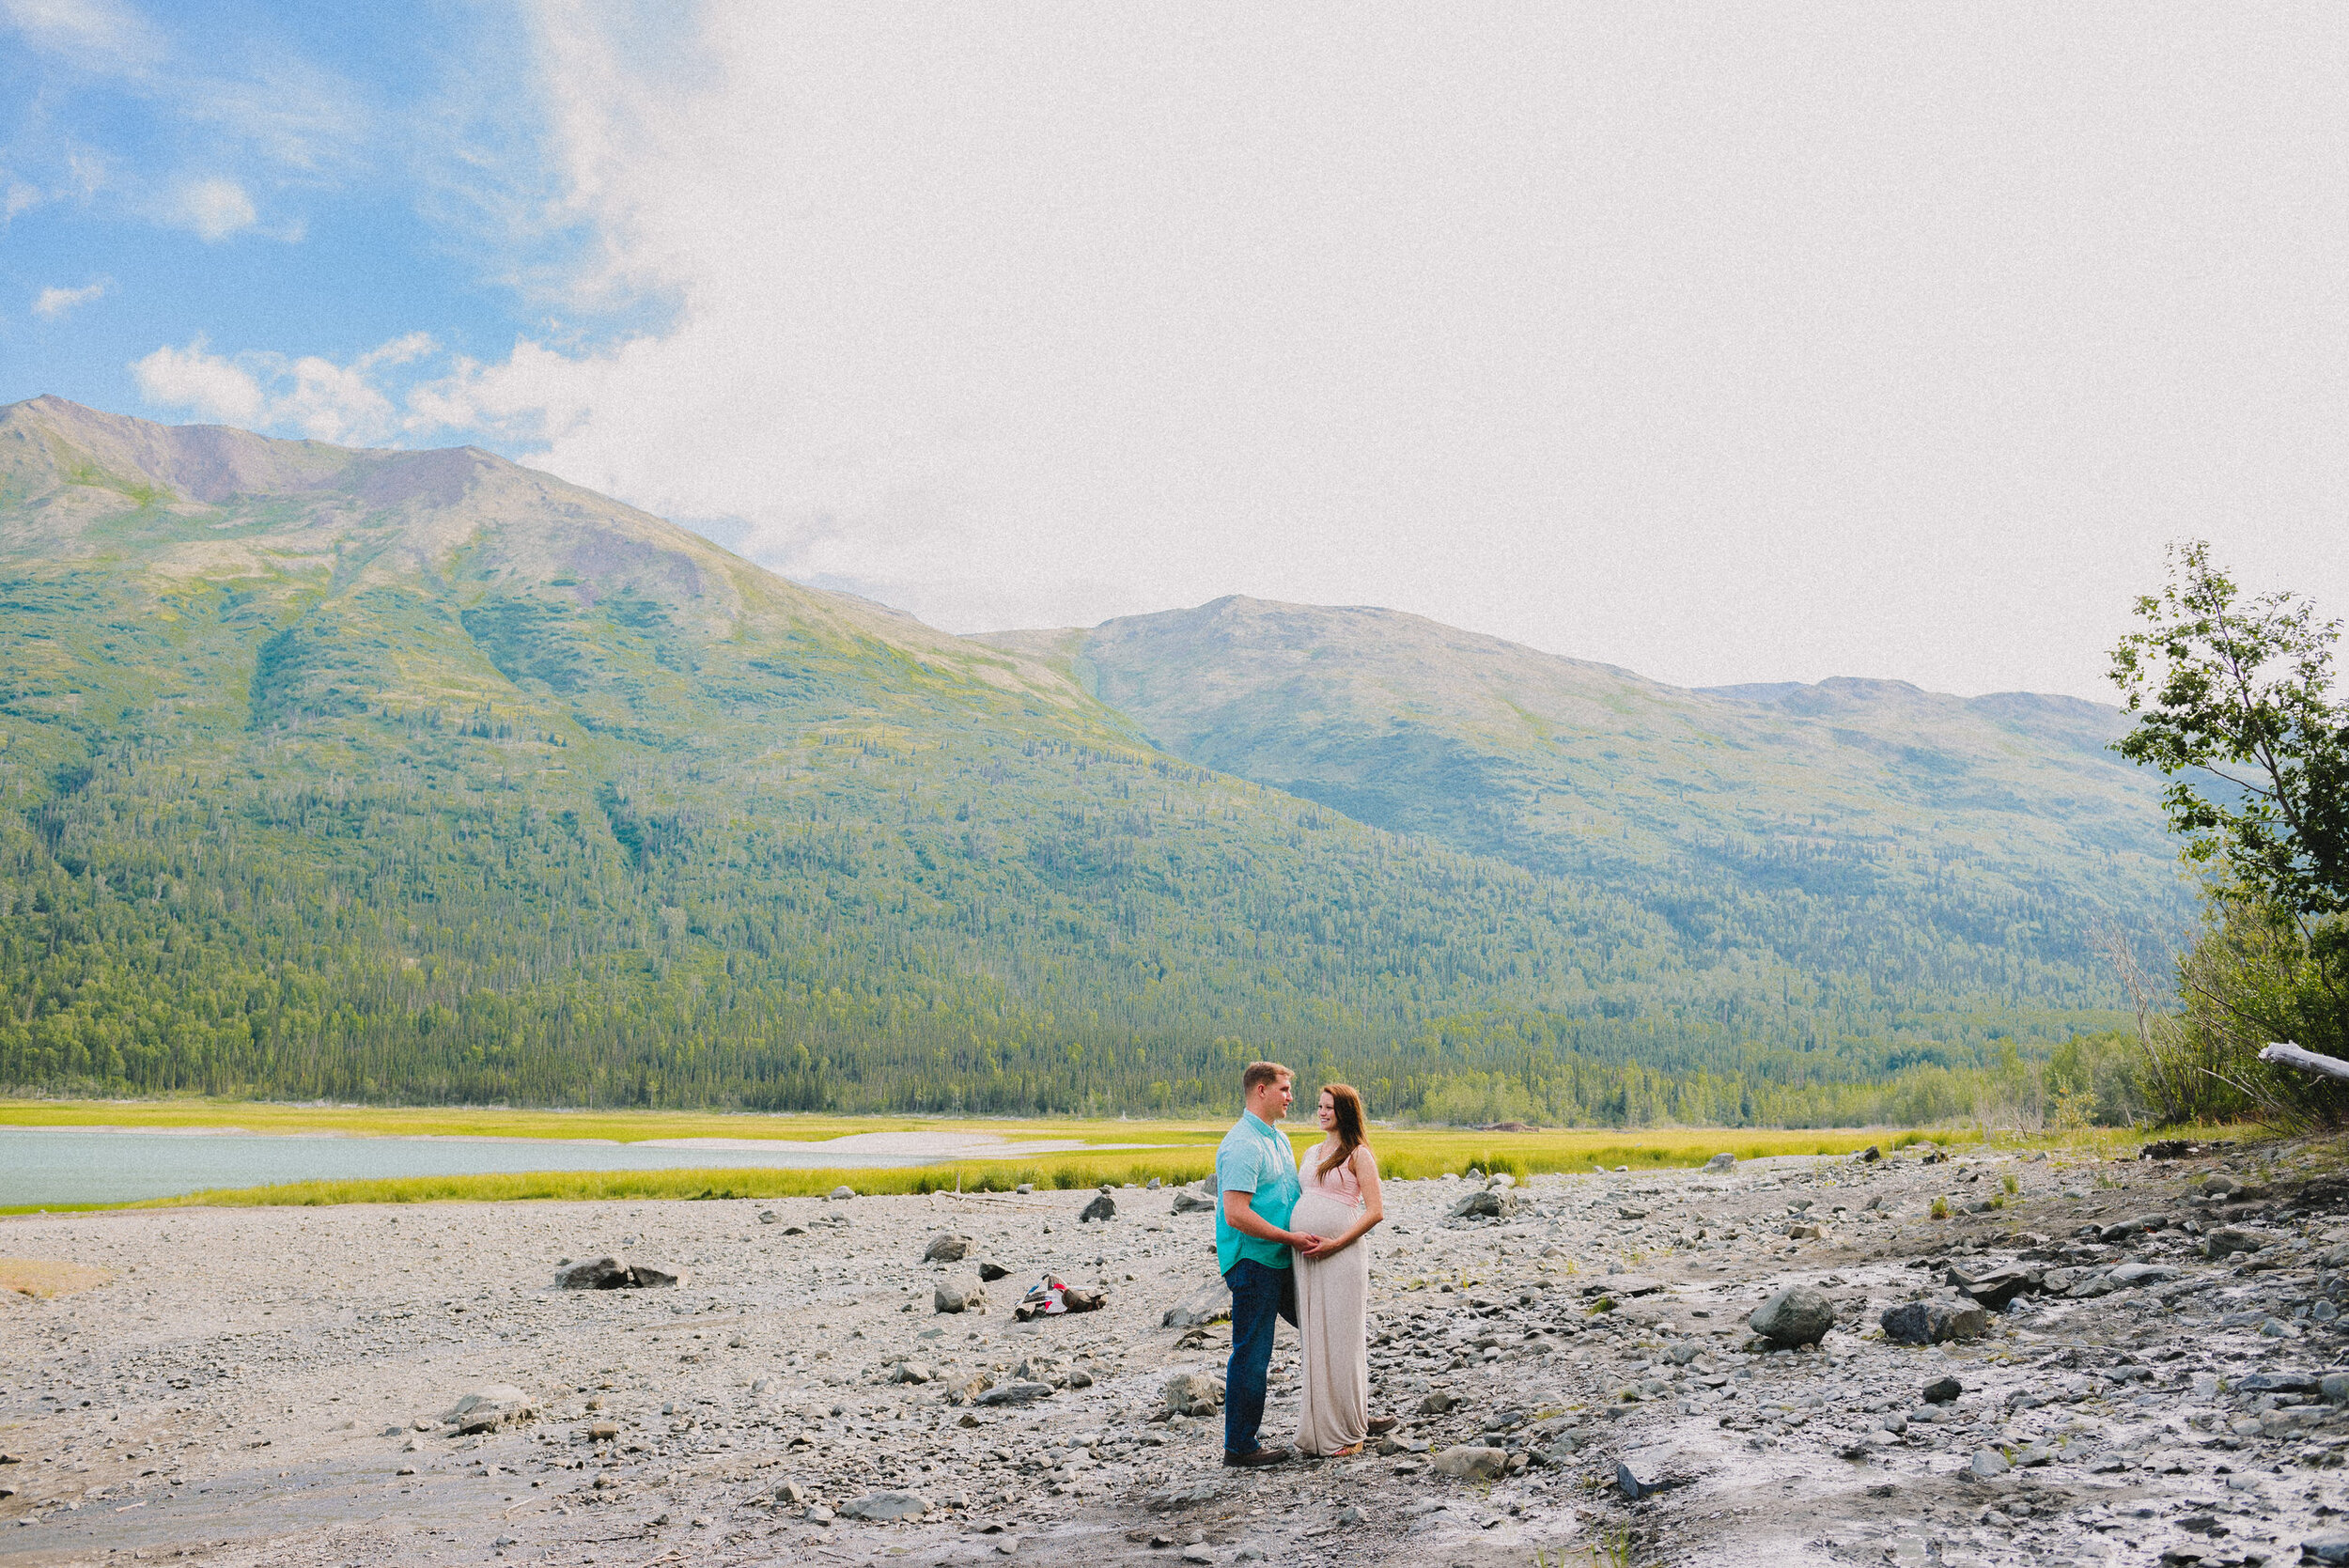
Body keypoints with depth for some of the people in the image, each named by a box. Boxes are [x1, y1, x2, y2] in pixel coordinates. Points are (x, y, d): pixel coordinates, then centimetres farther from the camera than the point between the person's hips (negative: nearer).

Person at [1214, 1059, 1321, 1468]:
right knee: (1251, 1355, -2)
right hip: (1253, 1262, -10)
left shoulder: (1278, 1139, 15)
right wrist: (1291, 1238, -19)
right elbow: (1236, 1215, -25)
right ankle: (1239, 1446, 8)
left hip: (1281, 1262, 10)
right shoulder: (1242, 1145, -18)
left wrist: (1315, 1232, 10)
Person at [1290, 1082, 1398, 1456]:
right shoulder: (1311, 1153, 18)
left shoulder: (1359, 1155, -2)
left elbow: (1375, 1211, -8)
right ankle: (1319, 1427, 17)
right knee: (1313, 1340, 8)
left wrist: (1335, 1244, -15)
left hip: (1341, 1257, -6)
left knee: (1340, 1340, -2)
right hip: (1305, 1257, 7)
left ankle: (1347, 1432, 7)